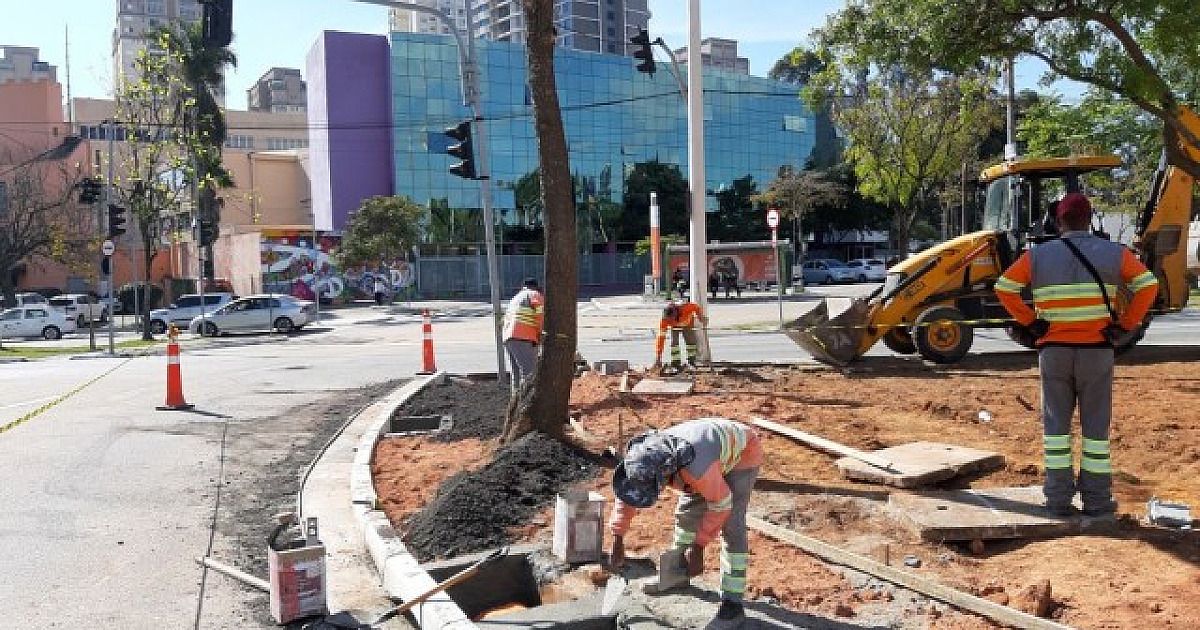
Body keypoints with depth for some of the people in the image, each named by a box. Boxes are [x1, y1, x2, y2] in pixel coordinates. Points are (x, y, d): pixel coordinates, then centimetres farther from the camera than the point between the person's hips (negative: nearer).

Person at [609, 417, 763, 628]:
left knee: (731, 526, -14)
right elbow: (627, 494, -8)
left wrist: (698, 547, -19)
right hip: (713, 445, 7)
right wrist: (617, 542, -8)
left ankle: (732, 602, -6)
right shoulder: (645, 460, -24)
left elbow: (721, 503, -27)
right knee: (687, 512, 12)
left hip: (742, 452, -7)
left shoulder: (696, 468, -44)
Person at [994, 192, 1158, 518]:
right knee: (1095, 424, 7)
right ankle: (1097, 500, 13)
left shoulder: (1038, 255, 2)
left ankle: (1058, 498, 9)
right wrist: (1125, 324, -1)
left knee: (1056, 423, 8)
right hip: (1096, 349, 0)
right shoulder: (1113, 253, 2)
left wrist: (1029, 322, -1)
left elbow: (1004, 287, -5)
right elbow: (1148, 284, -5)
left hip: (1053, 349, 0)